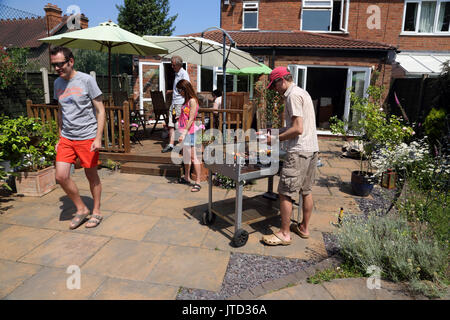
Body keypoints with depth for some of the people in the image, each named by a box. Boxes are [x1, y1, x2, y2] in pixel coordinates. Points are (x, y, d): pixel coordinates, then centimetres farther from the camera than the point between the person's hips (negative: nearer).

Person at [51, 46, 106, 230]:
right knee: (61, 176, -4)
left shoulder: (86, 80, -7)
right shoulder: (58, 83, 11)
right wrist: (60, 137, 18)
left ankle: (96, 212, 22)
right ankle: (81, 209, 16)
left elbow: (100, 111, -8)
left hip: (87, 137, -5)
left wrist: (98, 138, -14)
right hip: (66, 138, 5)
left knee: (91, 175, 5)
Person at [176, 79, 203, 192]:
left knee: (193, 157, -9)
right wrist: (182, 133, 16)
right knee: (186, 155, 18)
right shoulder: (187, 100, 15)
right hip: (184, 131, 10)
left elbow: (191, 119, -18)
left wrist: (184, 133, -21)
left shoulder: (192, 101, -12)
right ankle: (186, 178, 31)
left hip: (189, 132, -10)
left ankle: (198, 182, -7)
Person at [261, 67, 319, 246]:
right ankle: (304, 228, 28)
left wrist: (276, 139, -10)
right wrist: (278, 131, 16)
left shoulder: (293, 96, -13)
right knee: (306, 191, 16)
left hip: (299, 151, -10)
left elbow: (298, 129, -20)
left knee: (285, 193, -3)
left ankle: (285, 234, 6)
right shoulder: (302, 92, 18)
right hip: (312, 149, 10)